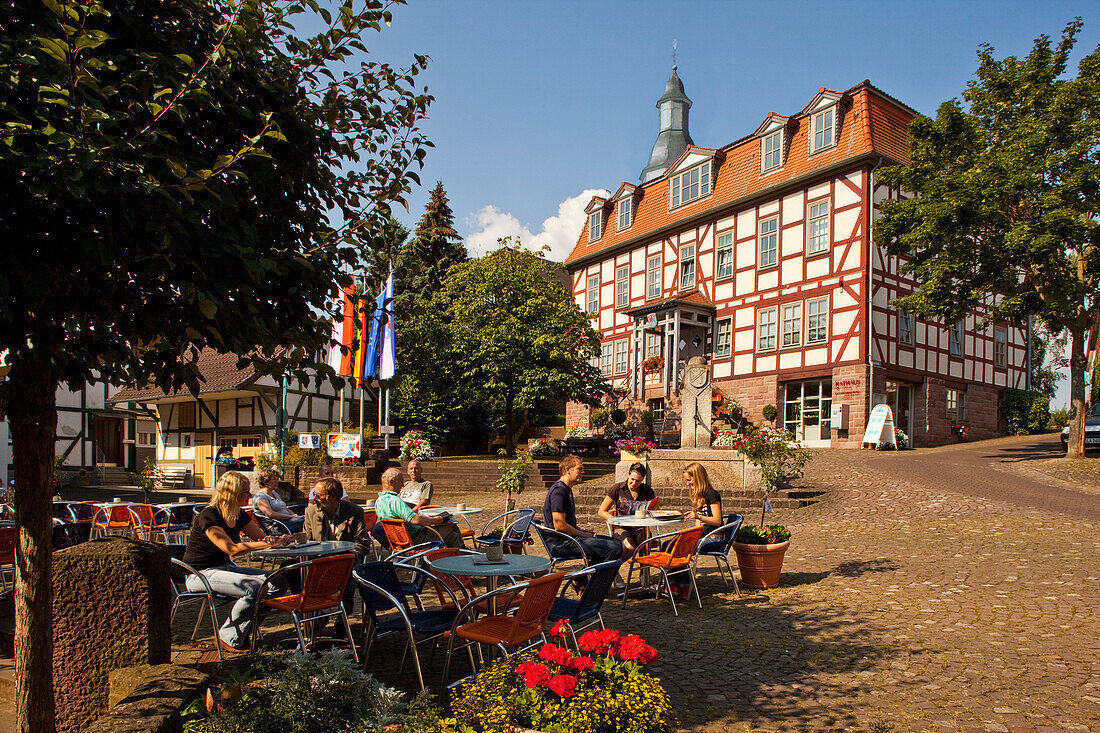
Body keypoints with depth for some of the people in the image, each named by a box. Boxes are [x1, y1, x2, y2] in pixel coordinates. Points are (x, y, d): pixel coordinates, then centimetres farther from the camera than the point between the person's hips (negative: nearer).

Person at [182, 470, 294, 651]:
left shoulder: (239, 515, 6)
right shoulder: (208, 516, -19)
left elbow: (261, 537, 8)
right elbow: (231, 549, -29)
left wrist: (279, 539, -16)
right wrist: (267, 544, -34)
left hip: (226, 568, 8)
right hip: (201, 574, -8)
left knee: (278, 583, -10)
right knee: (254, 587, -31)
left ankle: (243, 632, 3)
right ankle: (229, 637, -8)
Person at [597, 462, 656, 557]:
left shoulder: (647, 490, 4)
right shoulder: (617, 488, -3)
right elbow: (601, 511, 1)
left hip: (640, 527, 2)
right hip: (621, 528, -2)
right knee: (630, 547, -35)